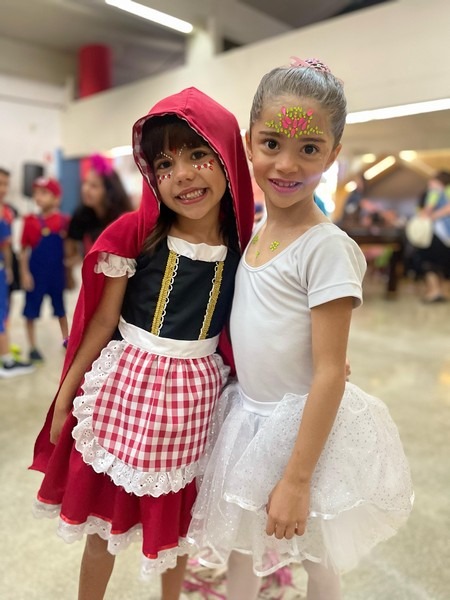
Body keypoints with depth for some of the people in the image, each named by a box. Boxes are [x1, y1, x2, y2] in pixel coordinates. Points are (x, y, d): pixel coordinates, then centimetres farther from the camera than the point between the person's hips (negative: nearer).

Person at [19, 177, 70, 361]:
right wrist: (24, 273, -7)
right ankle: (32, 347, 22)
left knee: (60, 308, 19)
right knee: (31, 311, 6)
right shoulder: (30, 221, -7)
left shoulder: (64, 220, -6)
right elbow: (24, 249, -3)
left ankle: (66, 339, 37)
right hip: (36, 273, -1)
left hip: (57, 272, 1)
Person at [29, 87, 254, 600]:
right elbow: (103, 319, -5)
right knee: (104, 516, 16)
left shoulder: (241, 247, -6)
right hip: (126, 384, -1)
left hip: (195, 393, 2)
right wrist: (67, 392, 2)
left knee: (176, 516, 21)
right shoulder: (136, 232, -13)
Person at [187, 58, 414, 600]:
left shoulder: (327, 248, -20)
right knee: (240, 550, 22)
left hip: (306, 427, -6)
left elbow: (330, 374, -20)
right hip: (246, 420, 6)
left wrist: (297, 478, -17)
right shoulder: (253, 234, 1)